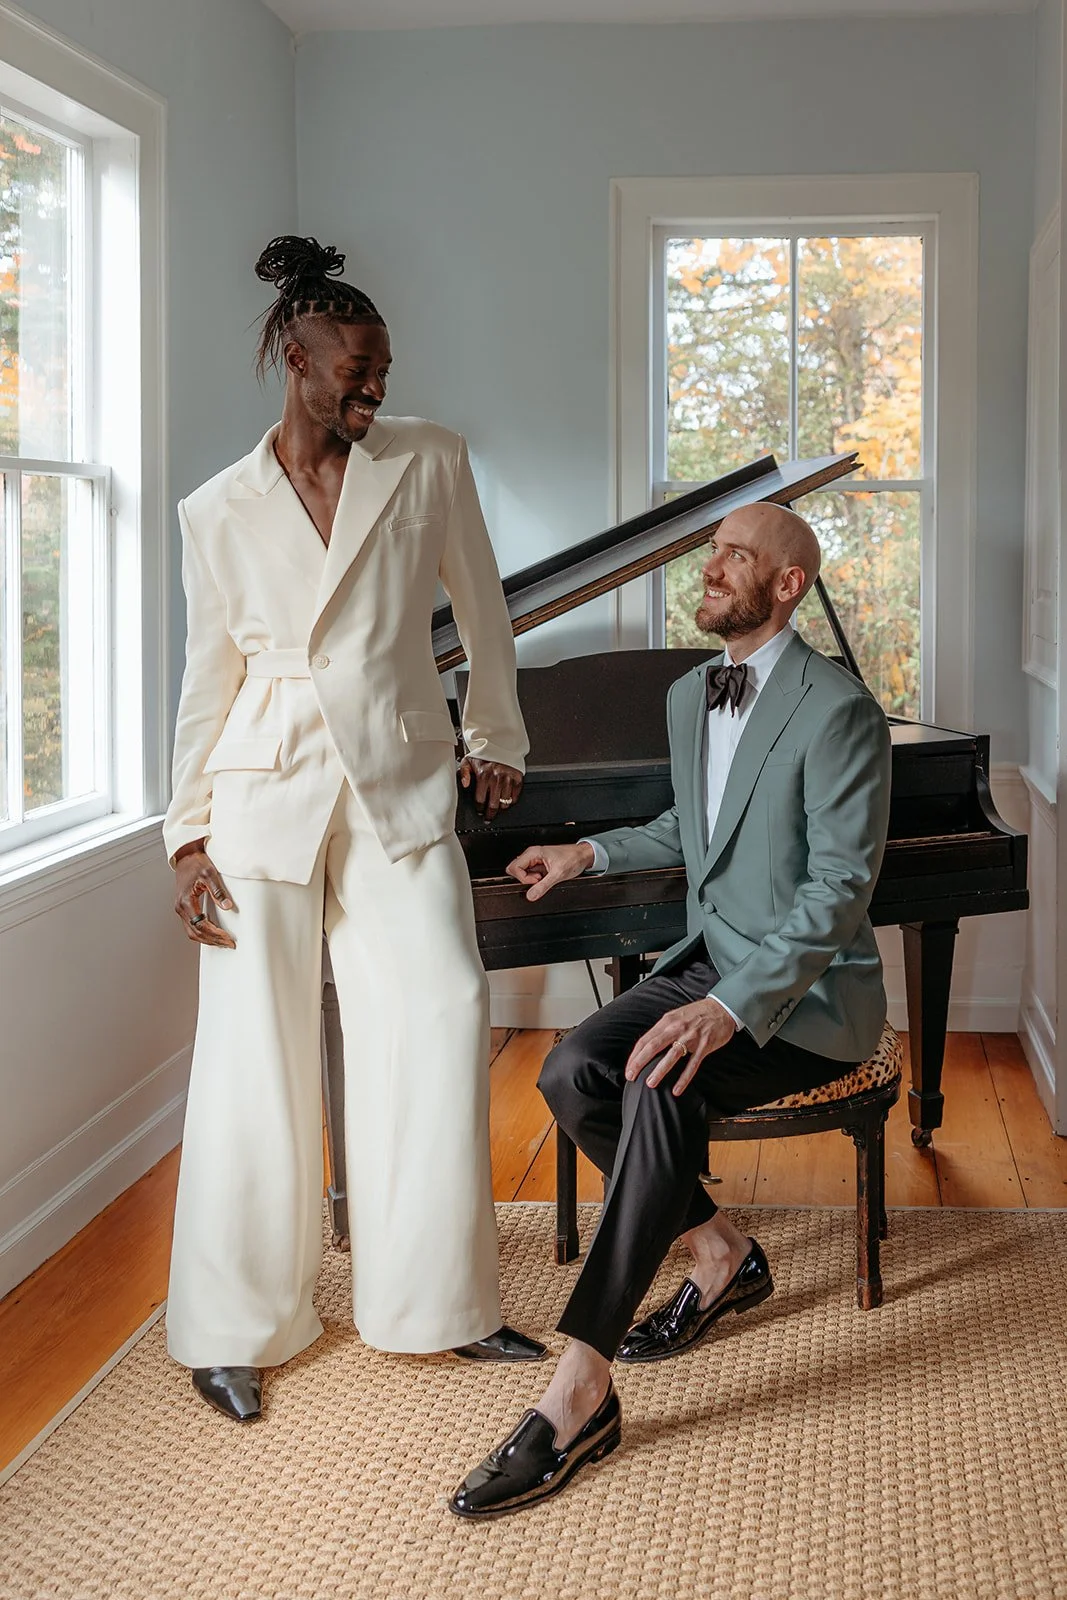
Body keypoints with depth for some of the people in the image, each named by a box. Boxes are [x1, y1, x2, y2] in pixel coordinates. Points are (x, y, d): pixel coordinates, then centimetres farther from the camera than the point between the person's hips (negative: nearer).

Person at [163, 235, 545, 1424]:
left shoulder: (429, 464, 2)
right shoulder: (218, 512, 2)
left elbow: (482, 610, 13)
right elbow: (209, 680, 4)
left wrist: (494, 738, 18)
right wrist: (190, 837, 1)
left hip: (400, 789, 1)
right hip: (267, 795, -1)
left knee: (442, 1021, -6)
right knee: (255, 1053, 1)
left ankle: (438, 1305, 10)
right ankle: (232, 1331, 15)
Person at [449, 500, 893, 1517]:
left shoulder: (836, 711, -17)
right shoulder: (689, 697, 11)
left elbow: (841, 886, -23)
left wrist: (731, 1008, -33)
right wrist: (590, 853, 16)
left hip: (807, 993, -8)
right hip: (711, 964, 8)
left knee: (661, 1086, -34)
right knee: (573, 1072, -19)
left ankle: (578, 1394, -32)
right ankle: (721, 1257, 3)